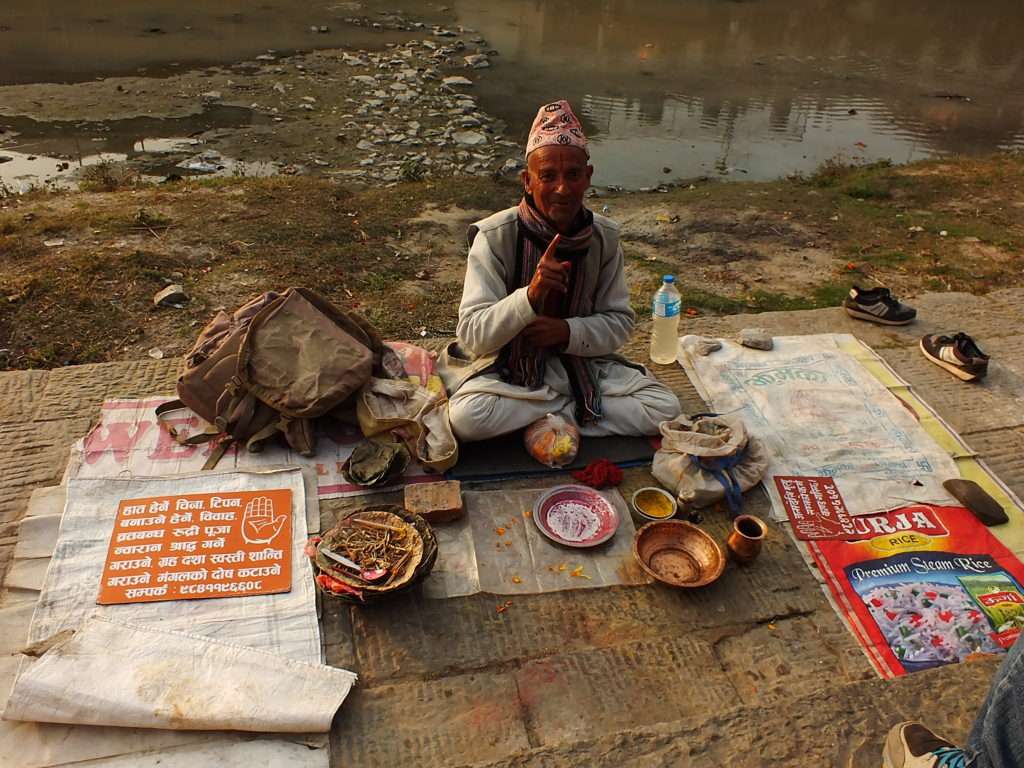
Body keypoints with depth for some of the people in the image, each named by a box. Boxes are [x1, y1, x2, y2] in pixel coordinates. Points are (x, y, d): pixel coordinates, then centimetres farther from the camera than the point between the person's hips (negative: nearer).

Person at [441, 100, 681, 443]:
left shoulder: (604, 236, -5)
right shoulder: (495, 236, -16)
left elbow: (620, 321, 0)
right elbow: (471, 333, -20)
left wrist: (568, 331, -20)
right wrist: (530, 296, -37)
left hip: (580, 360, 3)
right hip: (507, 365, -3)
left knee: (665, 409, -14)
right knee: (467, 417, -33)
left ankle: (552, 416, -7)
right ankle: (576, 408, -12)